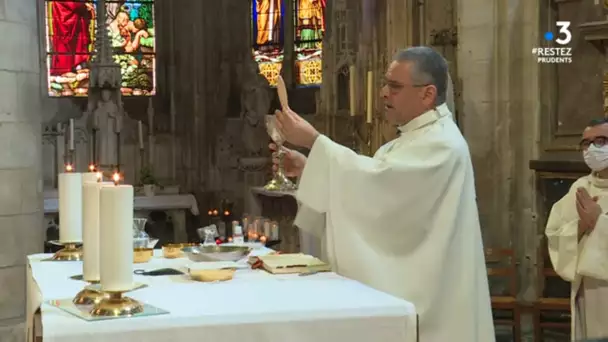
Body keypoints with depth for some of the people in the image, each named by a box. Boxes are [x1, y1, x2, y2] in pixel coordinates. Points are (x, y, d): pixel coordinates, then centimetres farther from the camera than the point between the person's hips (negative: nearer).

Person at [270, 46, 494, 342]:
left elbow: (377, 180, -27)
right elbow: (370, 185, 12)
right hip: (407, 282, 9)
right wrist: (306, 169, 0)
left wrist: (314, 141, -22)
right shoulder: (415, 138, 15)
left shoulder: (440, 143, -17)